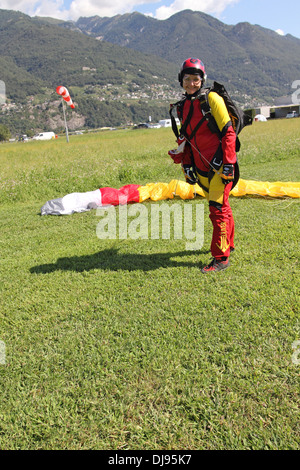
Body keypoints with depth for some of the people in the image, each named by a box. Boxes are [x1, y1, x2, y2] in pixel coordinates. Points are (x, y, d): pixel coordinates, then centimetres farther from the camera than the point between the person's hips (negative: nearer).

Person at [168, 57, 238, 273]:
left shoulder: (212, 99, -8)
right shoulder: (182, 106, 12)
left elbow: (228, 133, -11)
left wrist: (228, 164, -16)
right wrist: (186, 165, 13)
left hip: (220, 164, -6)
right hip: (202, 168, 6)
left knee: (218, 208, -9)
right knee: (220, 206, 17)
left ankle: (221, 257, -2)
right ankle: (228, 244, 34)